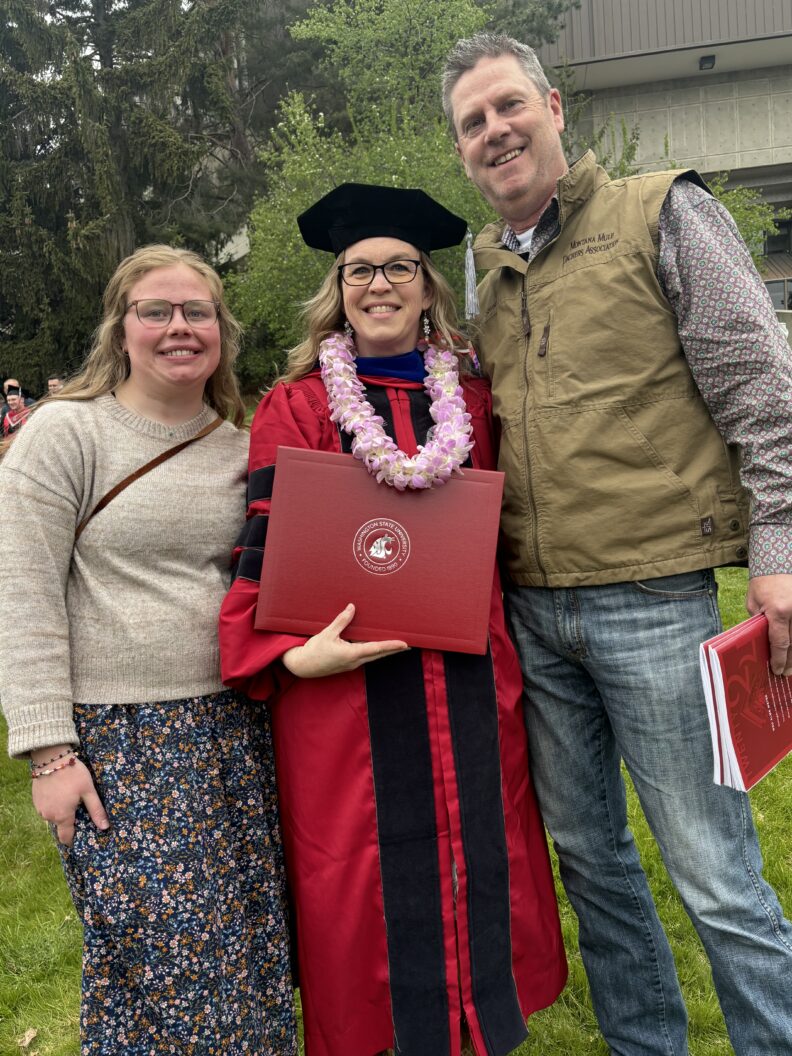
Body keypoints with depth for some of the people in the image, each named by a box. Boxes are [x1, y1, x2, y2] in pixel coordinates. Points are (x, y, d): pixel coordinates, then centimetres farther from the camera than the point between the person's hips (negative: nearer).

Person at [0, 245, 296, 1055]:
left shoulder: (242, 449, 10)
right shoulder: (66, 431, -5)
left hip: (238, 734, 5)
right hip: (118, 742, -4)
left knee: (252, 951, 12)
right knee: (160, 959, 2)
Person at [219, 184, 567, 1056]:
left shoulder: (472, 401, 10)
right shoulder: (294, 407, 0)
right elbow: (265, 549, -3)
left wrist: (499, 638, 9)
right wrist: (293, 654, -17)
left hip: (469, 680, 3)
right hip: (348, 679, -3)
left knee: (479, 858, 13)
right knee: (366, 872, 7)